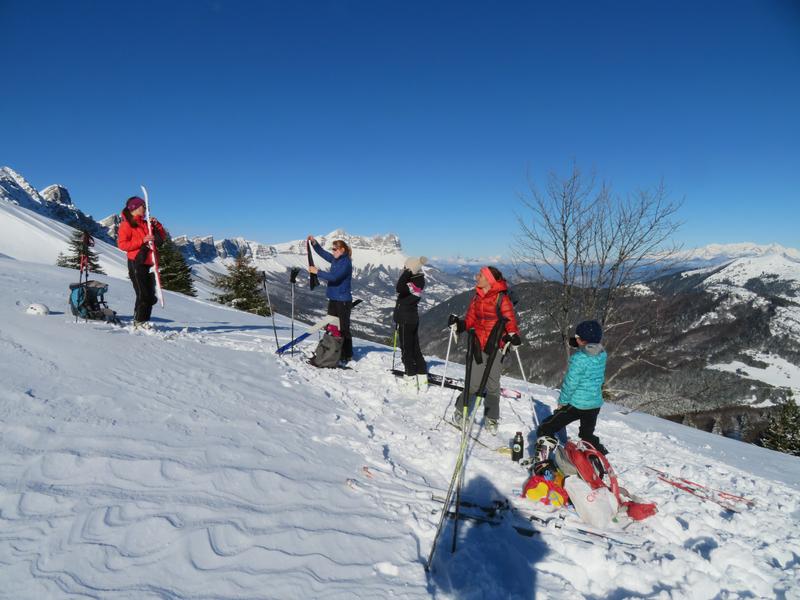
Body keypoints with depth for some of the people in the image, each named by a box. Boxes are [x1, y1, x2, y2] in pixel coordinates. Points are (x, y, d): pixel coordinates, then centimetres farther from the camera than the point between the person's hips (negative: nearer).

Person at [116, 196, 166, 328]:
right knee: (143, 295, -9)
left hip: (148, 263, 7)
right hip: (136, 263, -7)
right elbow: (122, 244, -11)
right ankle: (138, 322, 0)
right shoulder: (126, 224, -1)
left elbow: (163, 237, 19)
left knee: (151, 296, 6)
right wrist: (142, 241, -17)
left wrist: (156, 225, 3)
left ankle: (144, 322, 14)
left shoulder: (145, 223, 19)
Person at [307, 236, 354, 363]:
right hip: (333, 299, 9)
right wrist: (314, 242, 4)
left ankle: (347, 356, 7)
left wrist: (317, 271, -20)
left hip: (343, 301, -9)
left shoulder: (346, 263, -16)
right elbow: (322, 253, 19)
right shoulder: (335, 260, 10)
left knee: (343, 329, -3)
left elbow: (334, 277, -26)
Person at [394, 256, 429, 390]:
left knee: (406, 350, -1)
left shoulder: (413, 282, -21)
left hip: (405, 320, -9)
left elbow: (399, 288, -36)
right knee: (415, 349, 15)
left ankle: (412, 381, 3)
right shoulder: (419, 280, 7)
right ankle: (422, 379, 19)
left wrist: (406, 273, -29)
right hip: (413, 318, 9)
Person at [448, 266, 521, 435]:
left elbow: (510, 319, -9)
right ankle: (459, 410, 20)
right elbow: (471, 319, 11)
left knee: (493, 385, 5)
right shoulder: (477, 297, 9)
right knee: (475, 383, -2)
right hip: (479, 345, 3)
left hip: (495, 346, -3)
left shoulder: (501, 298, -7)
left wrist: (513, 335, -26)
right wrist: (459, 324, -7)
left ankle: (491, 418, 23)